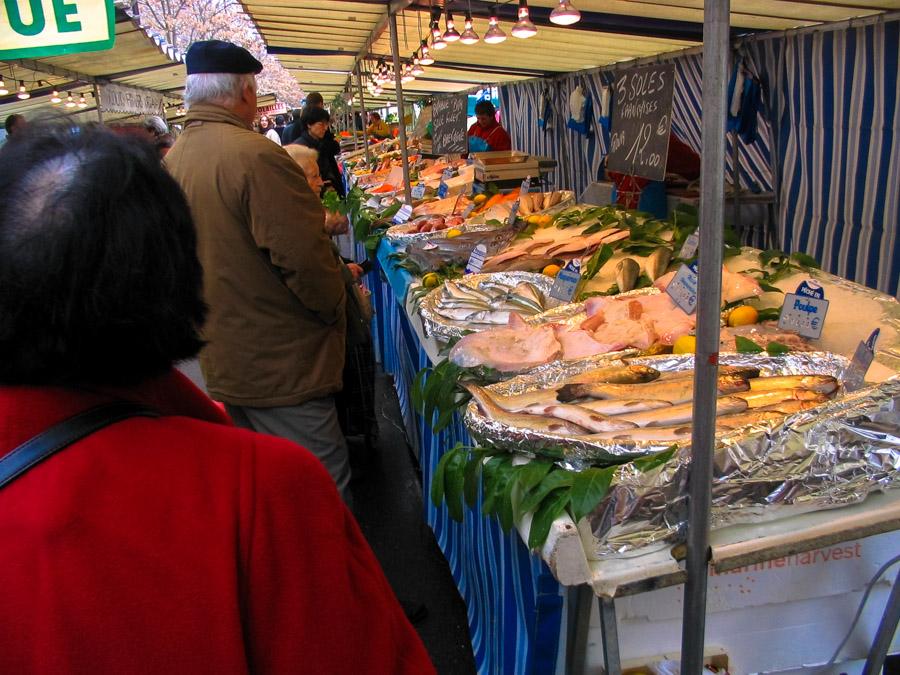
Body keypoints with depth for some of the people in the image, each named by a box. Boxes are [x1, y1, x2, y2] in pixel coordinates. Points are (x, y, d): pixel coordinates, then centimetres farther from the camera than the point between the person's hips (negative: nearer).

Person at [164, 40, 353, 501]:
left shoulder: (170, 161, 5)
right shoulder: (255, 154, -21)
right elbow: (302, 257, -24)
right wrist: (336, 307, -7)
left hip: (221, 358, 9)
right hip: (282, 365, -9)